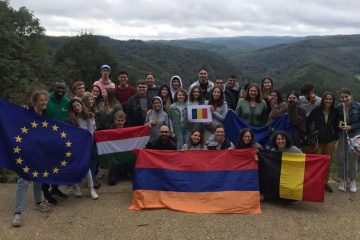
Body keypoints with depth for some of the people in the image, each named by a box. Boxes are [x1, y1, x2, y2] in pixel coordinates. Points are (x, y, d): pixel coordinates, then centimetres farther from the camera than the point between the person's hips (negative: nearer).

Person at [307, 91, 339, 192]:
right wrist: (309, 135, -3)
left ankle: (325, 181, 21)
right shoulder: (316, 110, -7)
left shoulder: (335, 112, 1)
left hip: (330, 140, 3)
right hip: (317, 139, -3)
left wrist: (335, 138, 6)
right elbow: (308, 122, -1)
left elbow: (336, 126, 11)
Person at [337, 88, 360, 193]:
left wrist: (351, 127, -18)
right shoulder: (339, 107, -1)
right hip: (342, 134, 3)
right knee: (341, 157, 3)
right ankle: (343, 180, 20)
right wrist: (339, 123, -10)